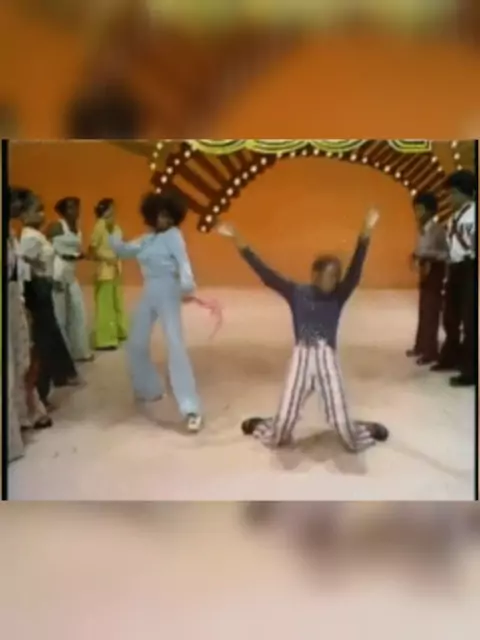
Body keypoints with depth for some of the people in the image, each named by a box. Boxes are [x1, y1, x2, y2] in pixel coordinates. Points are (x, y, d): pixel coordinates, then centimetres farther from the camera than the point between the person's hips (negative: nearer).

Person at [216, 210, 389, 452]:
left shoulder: (338, 297, -3)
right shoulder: (296, 293, -2)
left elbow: (354, 273, -18)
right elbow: (266, 274, -7)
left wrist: (365, 235, -32)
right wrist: (239, 243, -14)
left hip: (328, 362, 0)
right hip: (301, 360, 0)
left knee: (342, 421, 1)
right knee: (284, 419, 8)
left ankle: (365, 431, 36)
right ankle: (260, 426, 43)